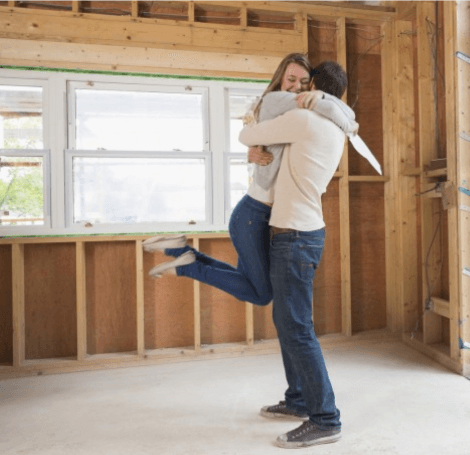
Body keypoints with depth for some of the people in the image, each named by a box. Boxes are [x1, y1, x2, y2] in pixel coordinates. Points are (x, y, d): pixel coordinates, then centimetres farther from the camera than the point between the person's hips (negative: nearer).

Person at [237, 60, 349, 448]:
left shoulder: (303, 120, -13)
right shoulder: (337, 132, 13)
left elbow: (248, 136, -2)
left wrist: (252, 130, 19)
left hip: (294, 236, -9)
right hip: (305, 232, 9)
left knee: (297, 328, -5)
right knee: (286, 319, 17)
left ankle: (325, 419, 4)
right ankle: (299, 400, 29)